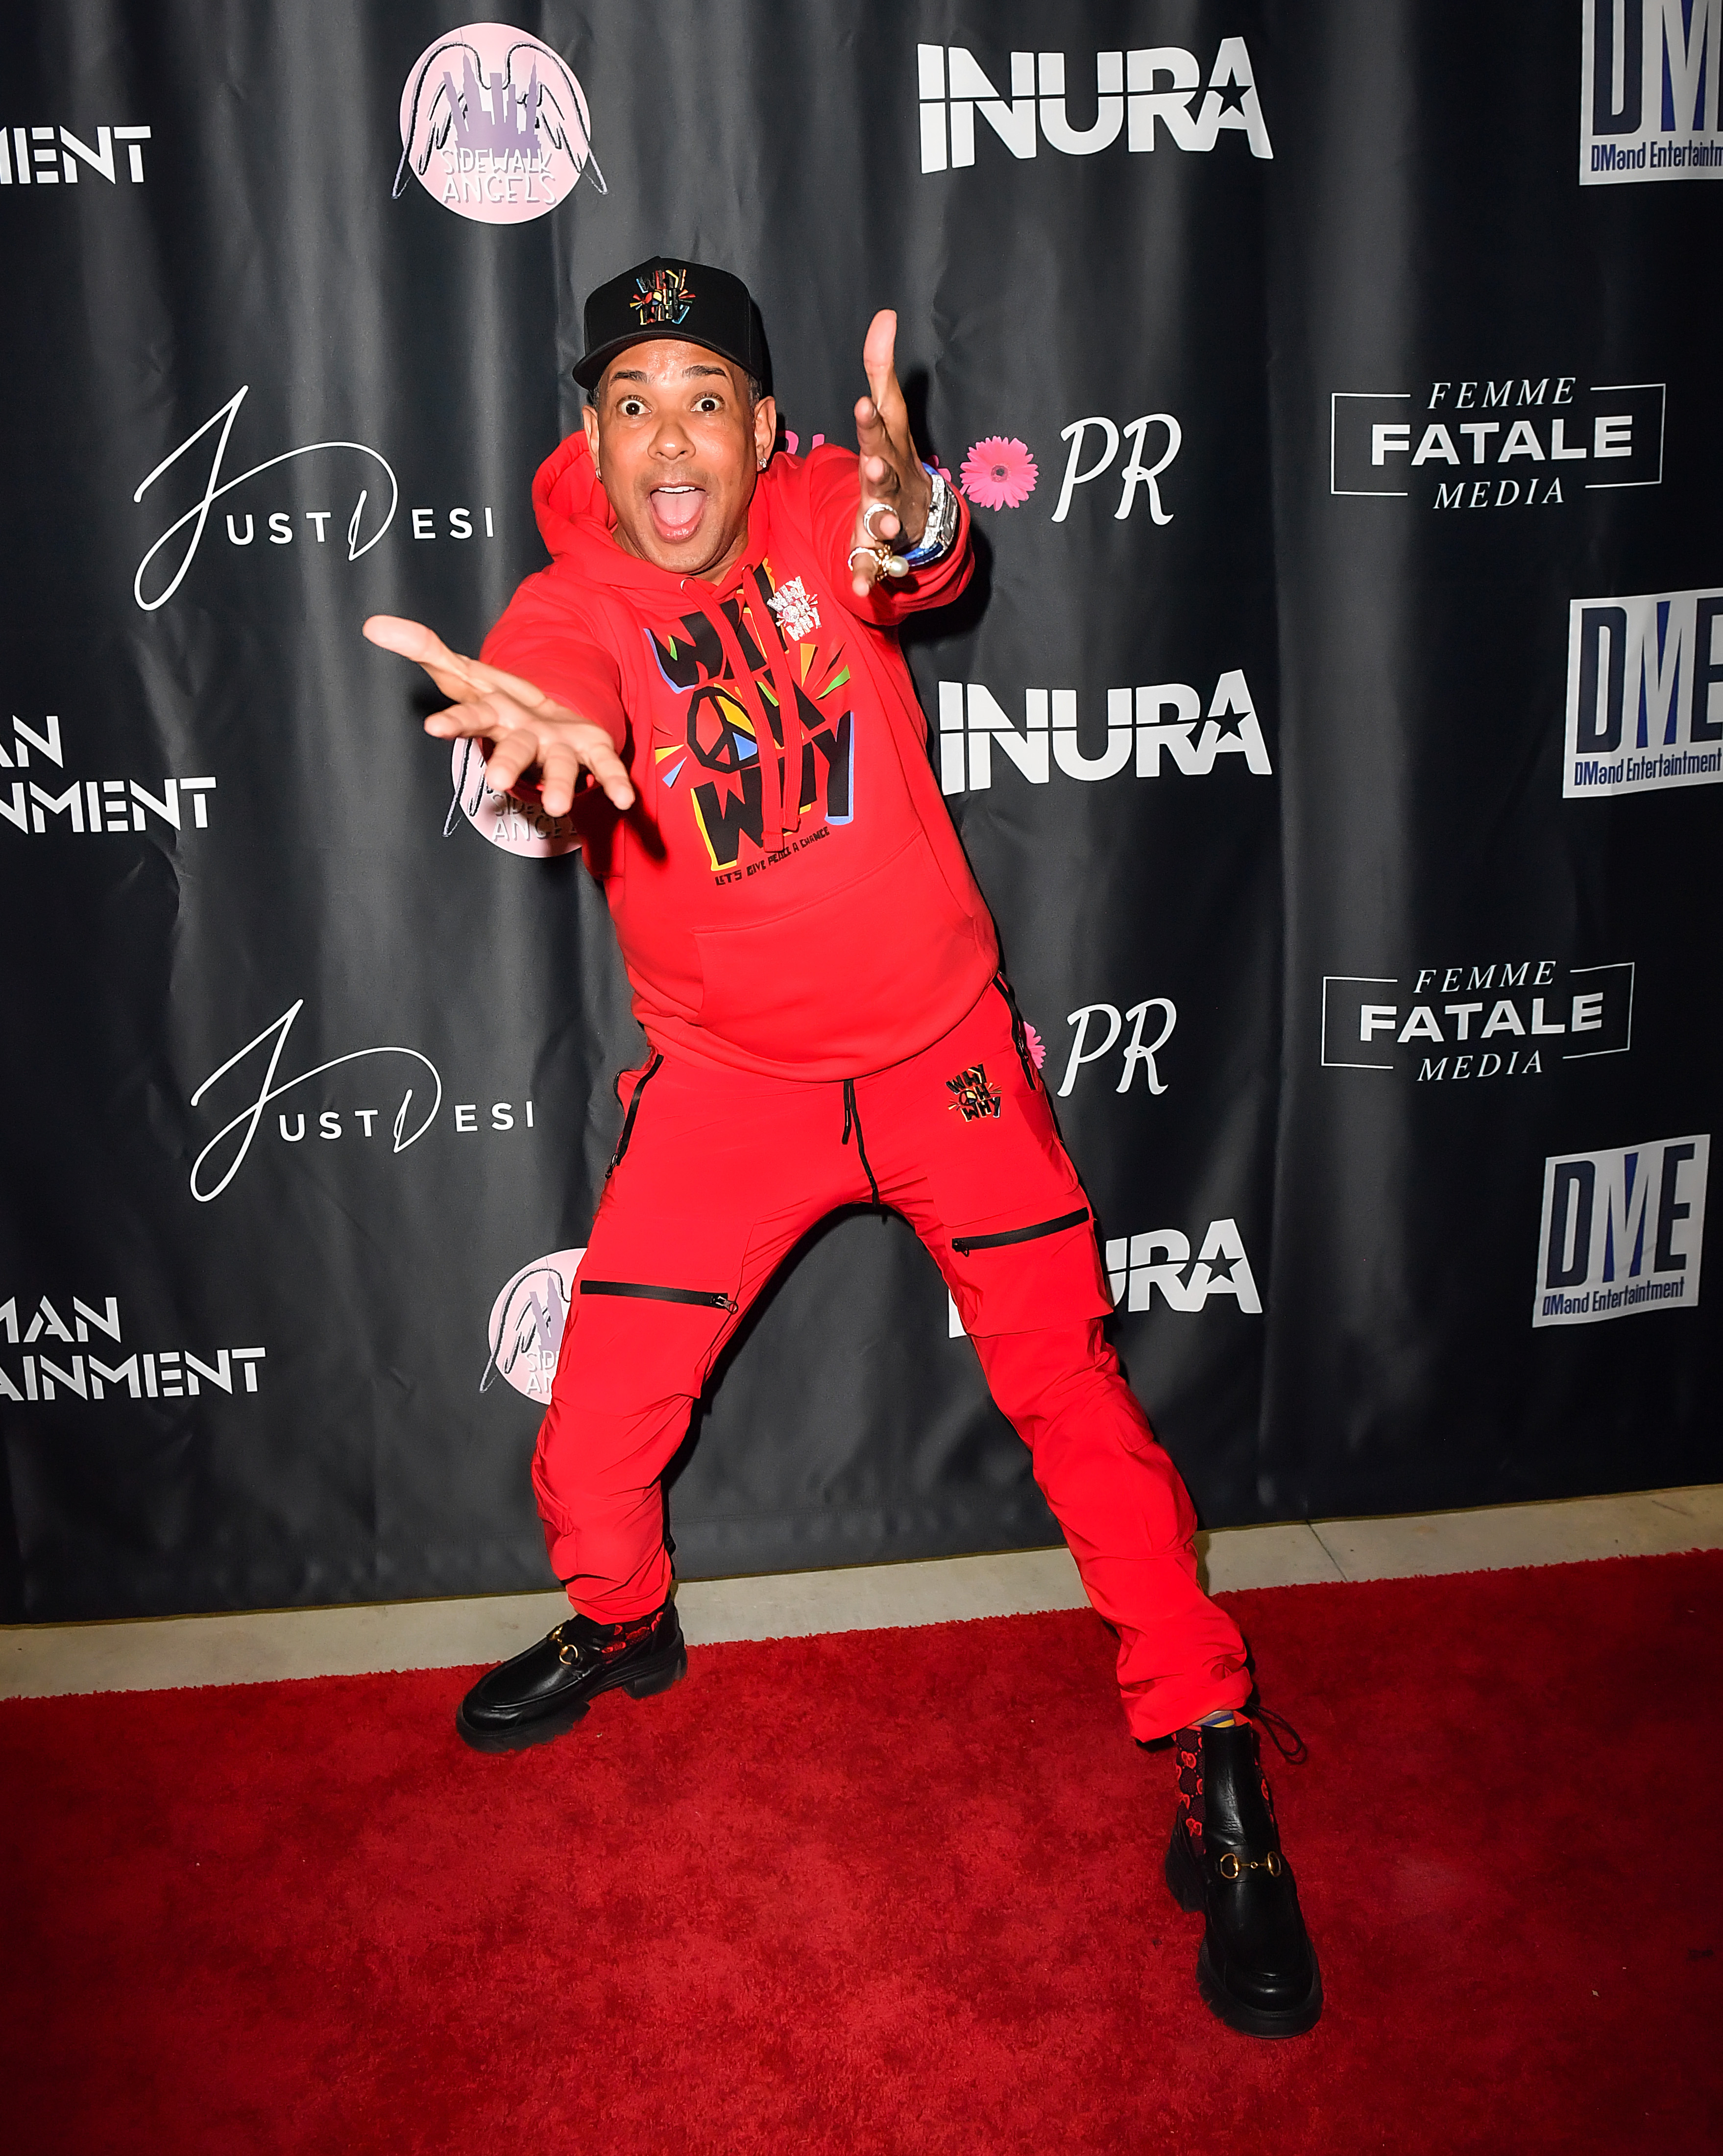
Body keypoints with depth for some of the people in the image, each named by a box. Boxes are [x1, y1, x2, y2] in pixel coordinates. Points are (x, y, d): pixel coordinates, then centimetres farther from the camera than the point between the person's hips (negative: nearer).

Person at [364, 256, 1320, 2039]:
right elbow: (555, 699, -33)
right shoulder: (569, 605, -10)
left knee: (1072, 1391, -1)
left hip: (941, 1048, 0)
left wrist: (912, 510, -52)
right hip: (730, 1082, 1)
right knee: (593, 1433, 2)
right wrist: (544, 741, -58)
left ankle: (1216, 1762, 15)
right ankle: (621, 1626, 37)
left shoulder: (824, 509, -5)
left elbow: (927, 560, -27)